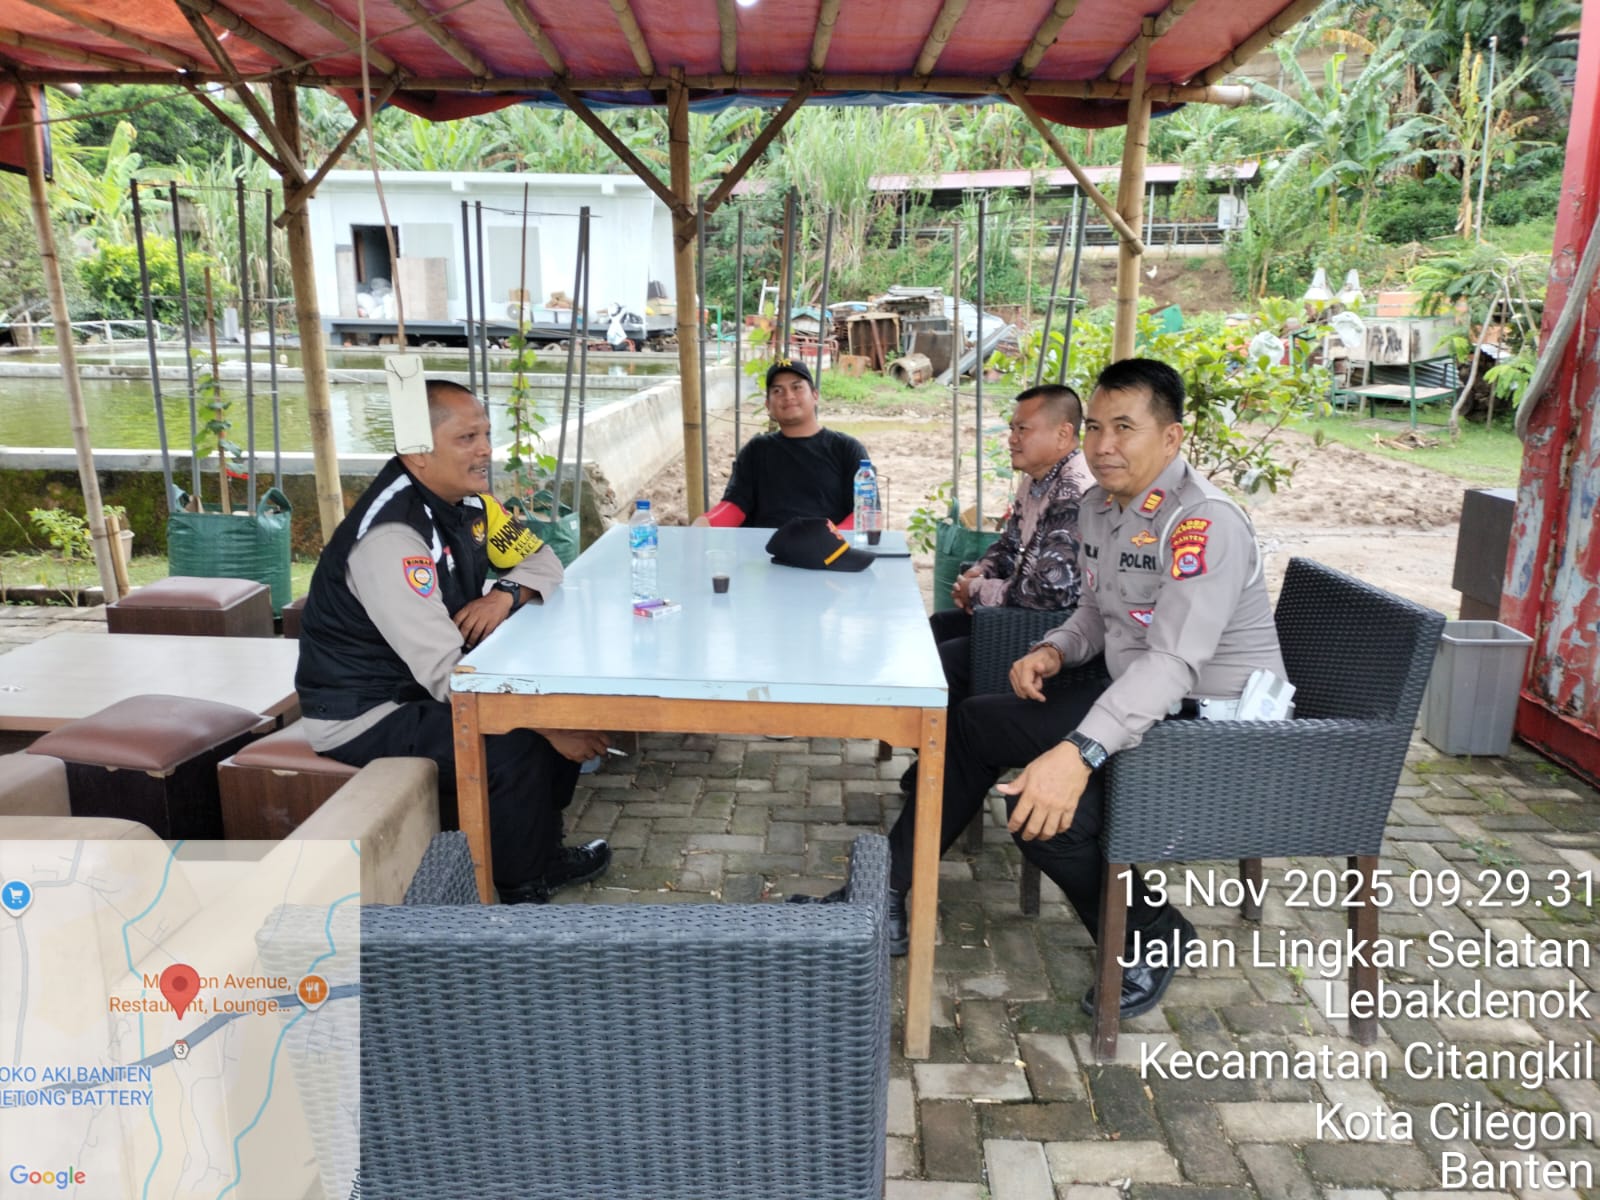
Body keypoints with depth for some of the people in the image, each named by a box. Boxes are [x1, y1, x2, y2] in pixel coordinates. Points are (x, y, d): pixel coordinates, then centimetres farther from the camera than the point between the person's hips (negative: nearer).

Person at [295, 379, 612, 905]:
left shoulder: (467, 502, -2)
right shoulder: (391, 535, -29)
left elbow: (542, 559, 9)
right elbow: (446, 672, -34)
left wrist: (506, 593, -15)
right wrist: (550, 724, -30)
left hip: (423, 688, 9)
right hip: (364, 715, -9)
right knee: (514, 744, -24)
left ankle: (543, 850, 21)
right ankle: (522, 891, -1)